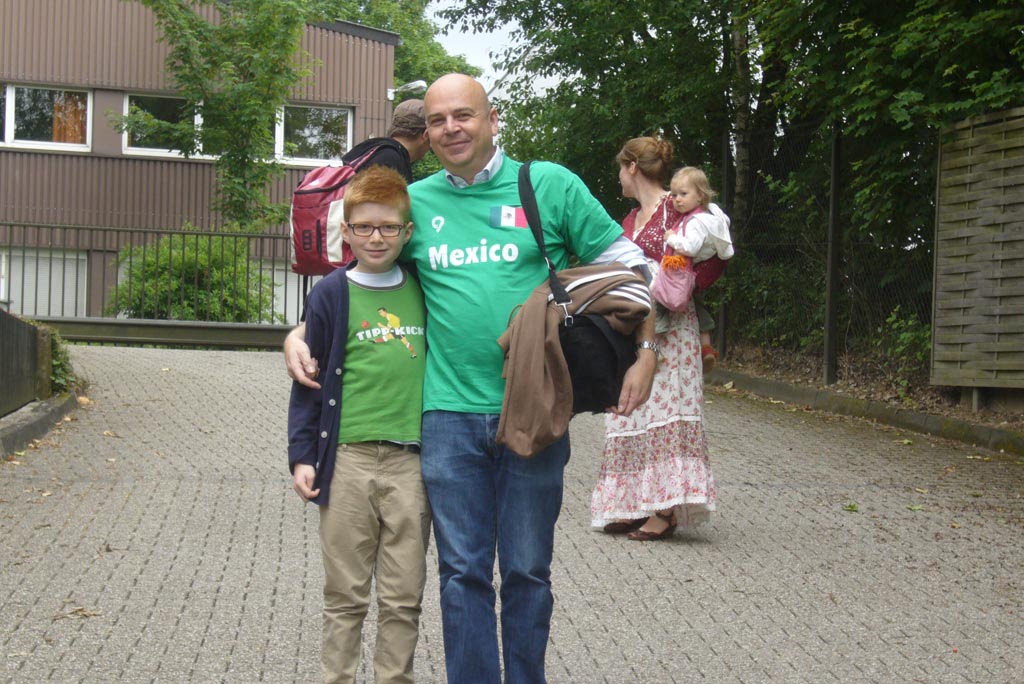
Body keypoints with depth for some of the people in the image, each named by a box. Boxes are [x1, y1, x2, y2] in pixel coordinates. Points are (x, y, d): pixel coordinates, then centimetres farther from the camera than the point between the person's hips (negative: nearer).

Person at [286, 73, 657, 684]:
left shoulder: (550, 185, 2)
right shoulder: (413, 201, 9)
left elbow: (627, 266, 6)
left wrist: (645, 352, -4)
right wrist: (299, 332, 5)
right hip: (450, 414, 2)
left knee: (527, 570, 8)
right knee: (464, 571, 7)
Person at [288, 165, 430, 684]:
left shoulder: (424, 292, 8)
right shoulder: (331, 295, 1)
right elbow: (309, 381, 4)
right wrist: (301, 456, -1)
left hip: (412, 461, 2)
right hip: (348, 460, -2)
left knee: (404, 596, 7)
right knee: (345, 593, 7)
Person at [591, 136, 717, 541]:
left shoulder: (676, 211, -6)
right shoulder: (630, 220, 18)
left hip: (667, 327, -8)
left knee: (662, 411, -8)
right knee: (632, 415, 7)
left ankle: (665, 511, -6)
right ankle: (634, 506, 11)